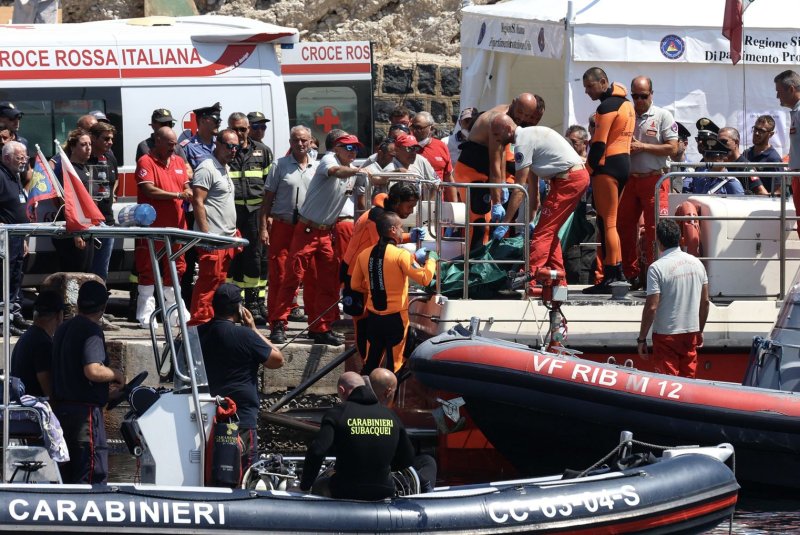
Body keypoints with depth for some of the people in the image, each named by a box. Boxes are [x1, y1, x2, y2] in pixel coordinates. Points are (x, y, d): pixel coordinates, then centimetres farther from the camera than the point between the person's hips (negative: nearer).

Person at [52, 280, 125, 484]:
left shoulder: (63, 329, 16)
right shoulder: (91, 330, -13)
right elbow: (93, 371, -25)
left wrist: (107, 382, 26)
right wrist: (116, 375, -6)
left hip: (61, 409, 9)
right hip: (84, 411, -9)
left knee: (67, 478, 12)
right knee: (93, 475, -10)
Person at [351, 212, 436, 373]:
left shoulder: (364, 255, 1)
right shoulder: (401, 255, -16)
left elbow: (356, 285, 10)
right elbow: (424, 279, -18)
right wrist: (431, 260, -1)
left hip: (373, 317, 5)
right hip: (395, 317, -5)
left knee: (371, 362, 15)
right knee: (394, 365, 3)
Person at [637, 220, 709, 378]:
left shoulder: (657, 268, -15)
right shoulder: (696, 263, 3)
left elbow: (651, 307, -17)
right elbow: (705, 301, 8)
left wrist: (641, 339, -8)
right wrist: (700, 331, 20)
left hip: (666, 334, -5)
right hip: (691, 333, 5)